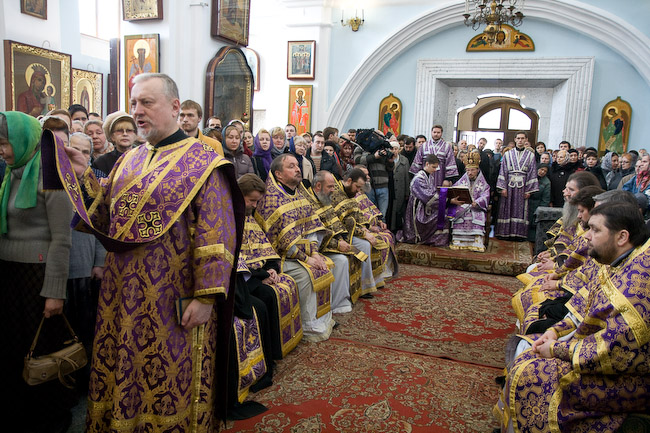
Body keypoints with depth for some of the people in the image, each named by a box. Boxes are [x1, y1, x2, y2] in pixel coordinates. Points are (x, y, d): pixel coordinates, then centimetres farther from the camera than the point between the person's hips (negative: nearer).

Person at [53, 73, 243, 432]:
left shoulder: (202, 162, -9)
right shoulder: (129, 161, 12)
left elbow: (215, 235, -15)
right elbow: (104, 215, 10)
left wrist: (206, 296, -19)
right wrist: (83, 175, -2)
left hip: (173, 304, -6)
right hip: (123, 296, 6)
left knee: (170, 383, 8)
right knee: (121, 375, 18)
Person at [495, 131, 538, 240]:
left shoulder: (530, 155, 7)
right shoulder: (508, 154, 6)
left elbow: (532, 173, 5)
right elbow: (503, 171, 3)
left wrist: (529, 190, -3)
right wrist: (503, 187, -6)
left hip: (522, 186, 0)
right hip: (509, 185, 0)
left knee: (521, 210, 1)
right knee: (507, 209, 0)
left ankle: (519, 233, 7)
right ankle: (505, 232, 7)